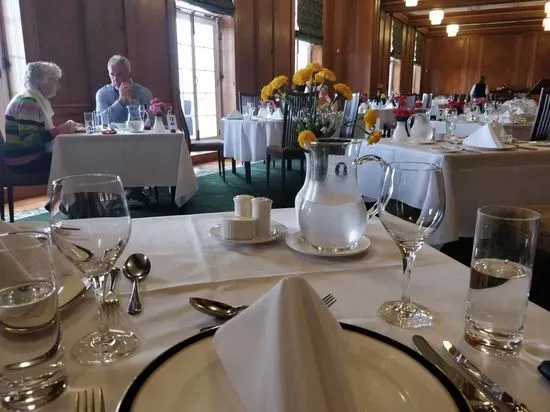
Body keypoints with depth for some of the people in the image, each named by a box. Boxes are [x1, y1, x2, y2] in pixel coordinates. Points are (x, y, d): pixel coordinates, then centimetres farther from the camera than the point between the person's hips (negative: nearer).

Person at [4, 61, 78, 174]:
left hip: (35, 155, 9)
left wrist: (63, 127, -4)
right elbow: (28, 140, -25)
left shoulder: (39, 100, 12)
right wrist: (59, 130, -26)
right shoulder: (28, 102, -17)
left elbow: (42, 130, 7)